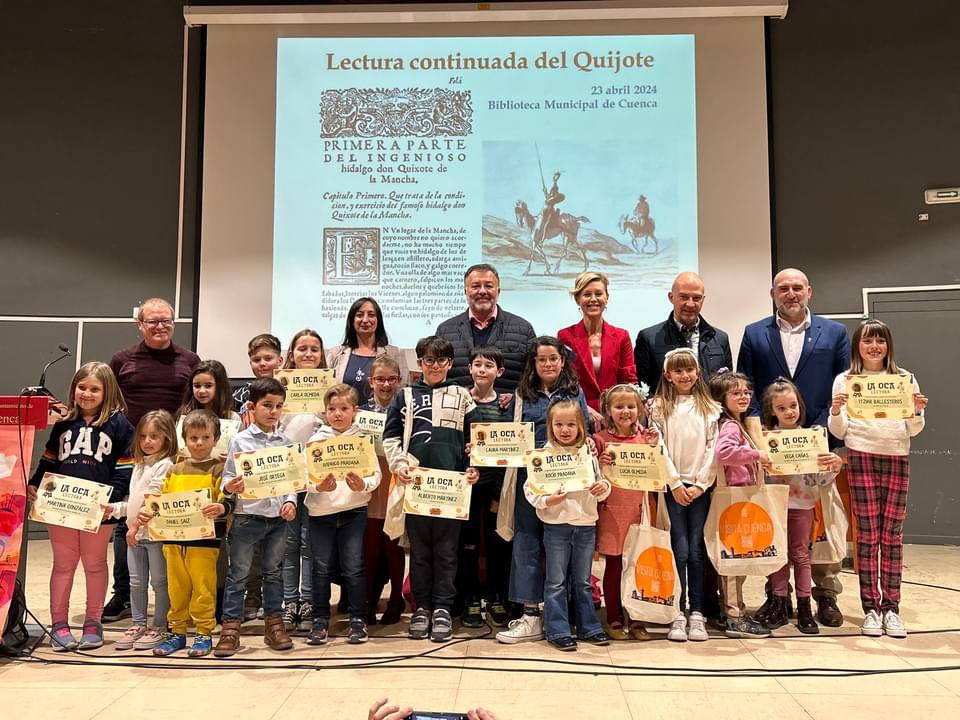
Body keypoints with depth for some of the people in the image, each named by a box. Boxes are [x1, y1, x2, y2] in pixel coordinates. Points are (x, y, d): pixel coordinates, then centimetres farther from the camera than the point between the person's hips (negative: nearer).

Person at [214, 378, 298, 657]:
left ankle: (274, 623, 23)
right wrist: (229, 487, -25)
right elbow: (227, 479, -3)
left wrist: (290, 501, -7)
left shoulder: (286, 442, 5)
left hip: (278, 516, 3)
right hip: (247, 515, -3)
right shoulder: (240, 440, -4)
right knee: (238, 573, 4)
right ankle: (231, 627, 12)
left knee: (274, 571, 13)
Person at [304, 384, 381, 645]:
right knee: (321, 567, 6)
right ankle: (320, 619, 19)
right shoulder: (316, 440, 2)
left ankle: (358, 619, 14)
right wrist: (319, 486, -25)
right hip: (321, 511, 1)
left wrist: (362, 485, -25)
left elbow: (375, 474, -5)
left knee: (353, 567, 1)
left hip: (354, 510, -1)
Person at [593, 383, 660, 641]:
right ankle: (614, 620, 19)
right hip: (611, 510, -2)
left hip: (639, 508, 2)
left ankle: (637, 620, 20)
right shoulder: (601, 439, -3)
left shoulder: (646, 437, 4)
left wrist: (653, 447, -8)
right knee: (613, 566, 7)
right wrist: (600, 464, -18)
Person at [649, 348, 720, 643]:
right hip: (672, 486, -1)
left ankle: (696, 613, 11)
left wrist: (699, 484, -5)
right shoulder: (659, 407, 3)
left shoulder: (709, 408, 8)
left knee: (697, 550, 2)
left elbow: (713, 448, 3)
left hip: (700, 487, 2)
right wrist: (676, 483, -8)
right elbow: (659, 449, -2)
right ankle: (678, 614, 5)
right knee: (680, 550, -4)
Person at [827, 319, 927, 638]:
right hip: (861, 456, -1)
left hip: (897, 456, 2)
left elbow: (913, 430, 12)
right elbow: (839, 432, 6)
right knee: (868, 533, 0)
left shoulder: (905, 378, 12)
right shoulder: (845, 380, 8)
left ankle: (891, 607, 10)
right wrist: (835, 413, -13)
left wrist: (917, 412, -9)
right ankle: (870, 608, 6)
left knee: (892, 533, 3)